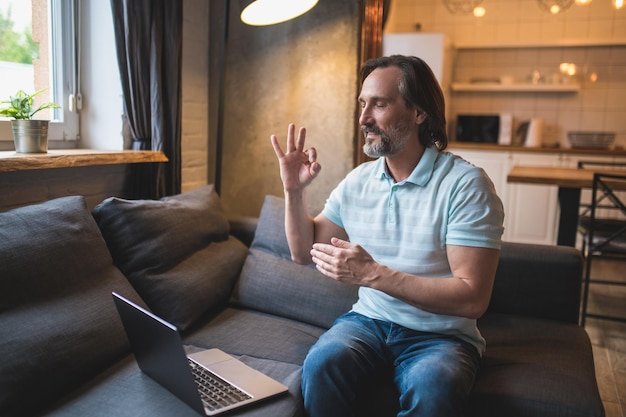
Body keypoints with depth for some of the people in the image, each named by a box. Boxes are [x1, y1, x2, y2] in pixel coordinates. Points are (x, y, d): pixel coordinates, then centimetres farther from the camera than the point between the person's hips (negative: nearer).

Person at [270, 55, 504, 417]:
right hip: (368, 320, 4)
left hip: (441, 334, -3)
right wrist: (294, 190, -4)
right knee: (321, 364, -27)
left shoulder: (465, 184, -13)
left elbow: (473, 299, -20)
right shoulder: (357, 181, 4)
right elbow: (304, 252, 11)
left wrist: (373, 274, -26)